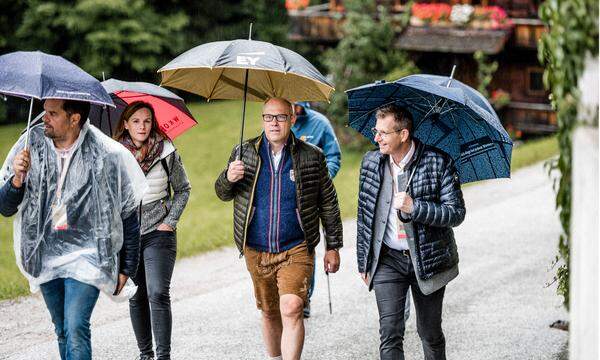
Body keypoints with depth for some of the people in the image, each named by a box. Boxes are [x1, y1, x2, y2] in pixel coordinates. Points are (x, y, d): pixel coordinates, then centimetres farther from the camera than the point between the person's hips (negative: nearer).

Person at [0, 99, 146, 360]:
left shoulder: (107, 155, -9)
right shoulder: (31, 146, -2)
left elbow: (129, 214, 0)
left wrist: (126, 269, 2)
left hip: (86, 257, -4)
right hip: (45, 257, 4)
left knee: (75, 327, -18)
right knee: (62, 331, 14)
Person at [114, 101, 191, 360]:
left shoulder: (166, 152, -2)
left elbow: (183, 189, 8)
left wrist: (170, 221, -1)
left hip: (158, 234, -2)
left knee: (158, 294, -14)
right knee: (136, 297, 9)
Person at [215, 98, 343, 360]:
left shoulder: (312, 157, -2)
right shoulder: (244, 152, 3)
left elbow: (328, 203, 5)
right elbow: (223, 194, 7)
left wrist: (333, 247, 6)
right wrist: (229, 178, -17)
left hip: (296, 250, -3)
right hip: (256, 252, 3)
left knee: (291, 310, -19)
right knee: (269, 314, 15)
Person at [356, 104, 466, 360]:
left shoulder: (438, 163, -12)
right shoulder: (371, 162, 0)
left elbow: (457, 213, -14)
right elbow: (364, 215, 8)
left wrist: (414, 208, -26)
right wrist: (363, 262, 10)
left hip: (427, 259, -2)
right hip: (387, 259, 2)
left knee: (430, 334, 12)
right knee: (390, 334, -8)